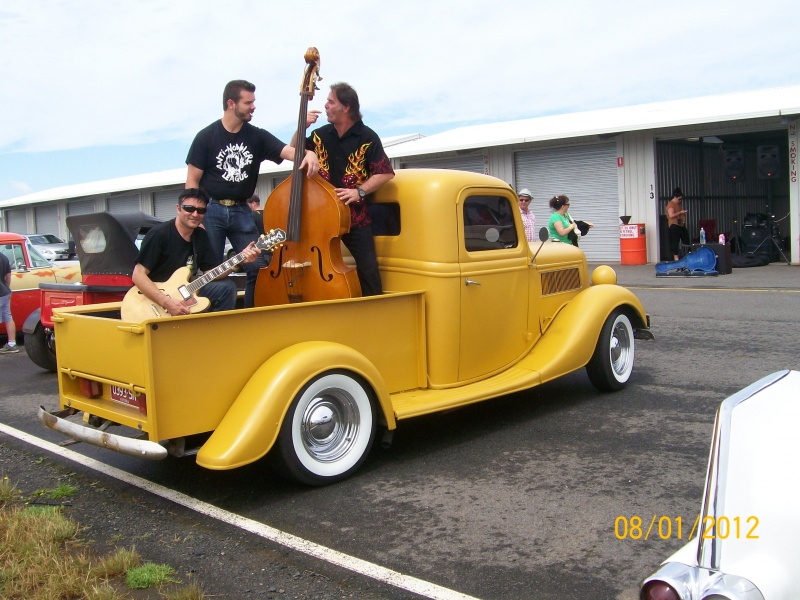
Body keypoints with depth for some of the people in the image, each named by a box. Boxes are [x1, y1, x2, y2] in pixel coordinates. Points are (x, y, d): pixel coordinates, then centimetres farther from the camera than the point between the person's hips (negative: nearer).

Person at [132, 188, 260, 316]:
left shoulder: (201, 235, 6)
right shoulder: (159, 234, -16)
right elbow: (138, 275, -20)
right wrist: (167, 302, -30)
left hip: (184, 294, 7)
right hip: (154, 300, -7)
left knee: (227, 287, -6)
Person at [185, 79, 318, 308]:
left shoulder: (257, 136, 5)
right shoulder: (206, 137, -3)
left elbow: (289, 151, -9)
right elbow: (192, 181, -2)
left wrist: (308, 154, -32)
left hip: (241, 211, 3)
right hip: (212, 211, -3)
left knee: (258, 267, -1)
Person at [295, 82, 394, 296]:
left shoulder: (367, 137, -6)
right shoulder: (321, 134, 7)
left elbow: (385, 173, -8)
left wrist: (359, 191, -18)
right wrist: (302, 128, -2)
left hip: (356, 216, -4)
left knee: (368, 269, -7)